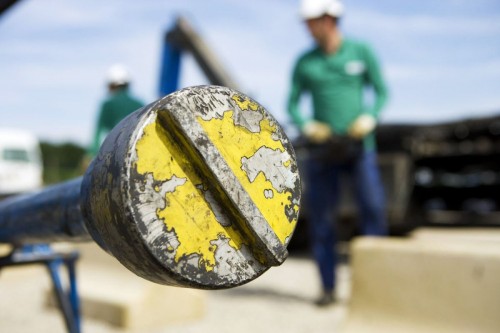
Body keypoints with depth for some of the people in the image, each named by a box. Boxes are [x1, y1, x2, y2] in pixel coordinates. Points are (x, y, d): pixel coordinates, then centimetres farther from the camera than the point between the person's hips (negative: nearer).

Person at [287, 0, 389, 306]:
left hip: (359, 146, -1)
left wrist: (369, 119, -13)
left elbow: (381, 91, 5)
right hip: (323, 148, 1)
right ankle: (328, 288, 11)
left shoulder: (362, 51, 2)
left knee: (373, 208, -13)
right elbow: (292, 105, 6)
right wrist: (307, 126, -13)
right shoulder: (304, 62, 4)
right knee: (320, 218, 1)